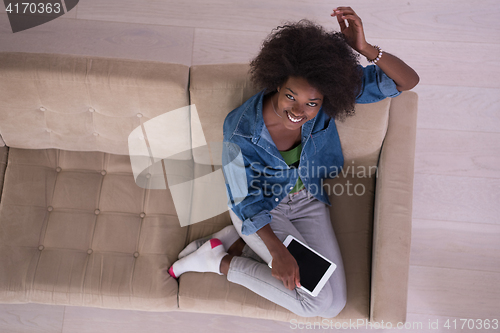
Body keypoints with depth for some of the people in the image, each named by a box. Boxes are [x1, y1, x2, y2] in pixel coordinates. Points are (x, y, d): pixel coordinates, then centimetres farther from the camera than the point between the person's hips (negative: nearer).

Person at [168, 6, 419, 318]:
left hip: (307, 201, 5)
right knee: (320, 301, -12)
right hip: (260, 207, -4)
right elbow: (245, 199, -19)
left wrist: (365, 49, -42)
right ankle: (218, 259, 1)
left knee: (334, 306, -1)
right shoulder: (240, 129, -31)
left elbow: (408, 80, -24)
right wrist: (278, 251, -29)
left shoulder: (326, 96, -26)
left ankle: (236, 241, 7)